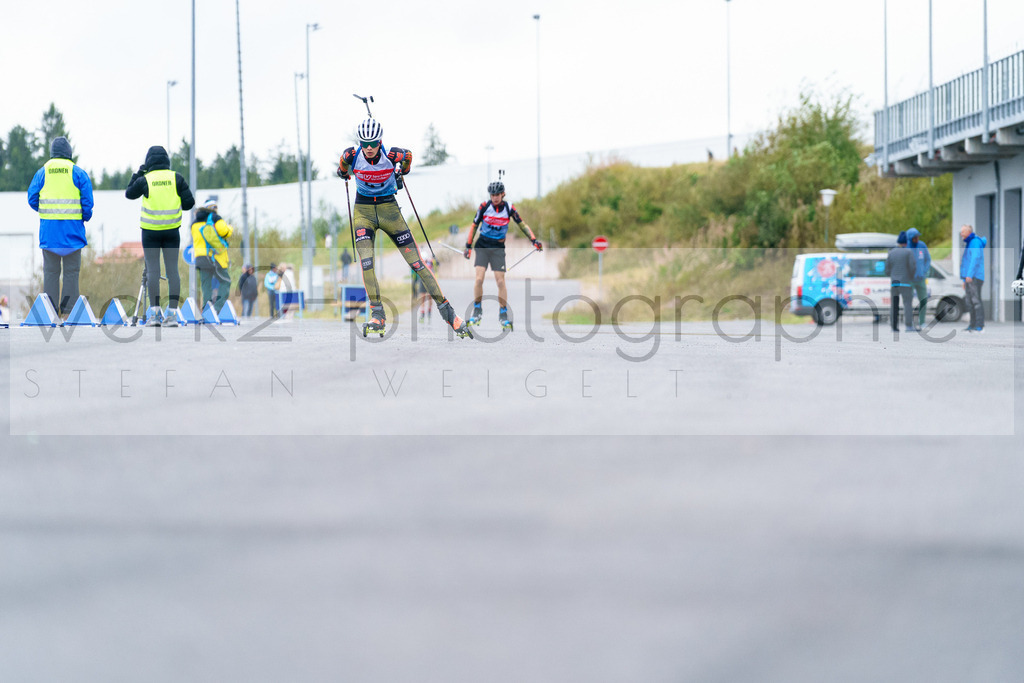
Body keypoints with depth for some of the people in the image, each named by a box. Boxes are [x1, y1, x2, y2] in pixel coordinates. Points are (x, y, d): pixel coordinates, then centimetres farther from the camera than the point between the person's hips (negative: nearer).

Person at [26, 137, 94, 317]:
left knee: (50, 271, 5)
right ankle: (69, 310, -2)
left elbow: (32, 199, 4)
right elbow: (87, 200, -5)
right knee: (71, 271, 3)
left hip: (48, 228, 1)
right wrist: (85, 217, 11)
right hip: (72, 228, -1)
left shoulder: (42, 173, 4)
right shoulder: (78, 173, -1)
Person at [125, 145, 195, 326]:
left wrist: (138, 173, 20)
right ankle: (172, 313, -2)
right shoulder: (176, 178, 0)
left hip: (150, 230, -1)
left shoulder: (145, 179, -3)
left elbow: (129, 193, 14)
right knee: (172, 269, 2)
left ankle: (154, 313, -6)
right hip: (172, 230, 1)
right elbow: (189, 202, 0)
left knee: (152, 270, 1)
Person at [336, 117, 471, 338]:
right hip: (363, 210, 1)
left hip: (389, 208, -1)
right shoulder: (351, 156, -15)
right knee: (366, 261, -20)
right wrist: (343, 172, 29)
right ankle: (377, 316, -13)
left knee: (416, 261, -3)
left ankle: (446, 310, 4)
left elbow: (407, 157, 6)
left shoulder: (393, 156, -18)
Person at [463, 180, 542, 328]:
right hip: (482, 245, 0)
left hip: (498, 248, 0)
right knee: (479, 279, -12)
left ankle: (503, 314, 3)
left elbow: (522, 225, 4)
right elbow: (474, 226, 3)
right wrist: (468, 246, 2)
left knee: (500, 281, -7)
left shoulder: (509, 208, -4)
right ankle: (477, 310, 4)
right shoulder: (484, 207, -6)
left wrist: (534, 240, -6)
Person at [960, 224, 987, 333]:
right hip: (969, 278, 10)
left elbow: (975, 258, -21)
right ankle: (972, 325, 10)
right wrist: (965, 280, 25)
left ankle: (980, 326, -16)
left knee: (976, 301, -13)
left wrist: (969, 275, -29)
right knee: (970, 303, 8)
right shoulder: (969, 244, 23)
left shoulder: (976, 242, -8)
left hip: (975, 277, -10)